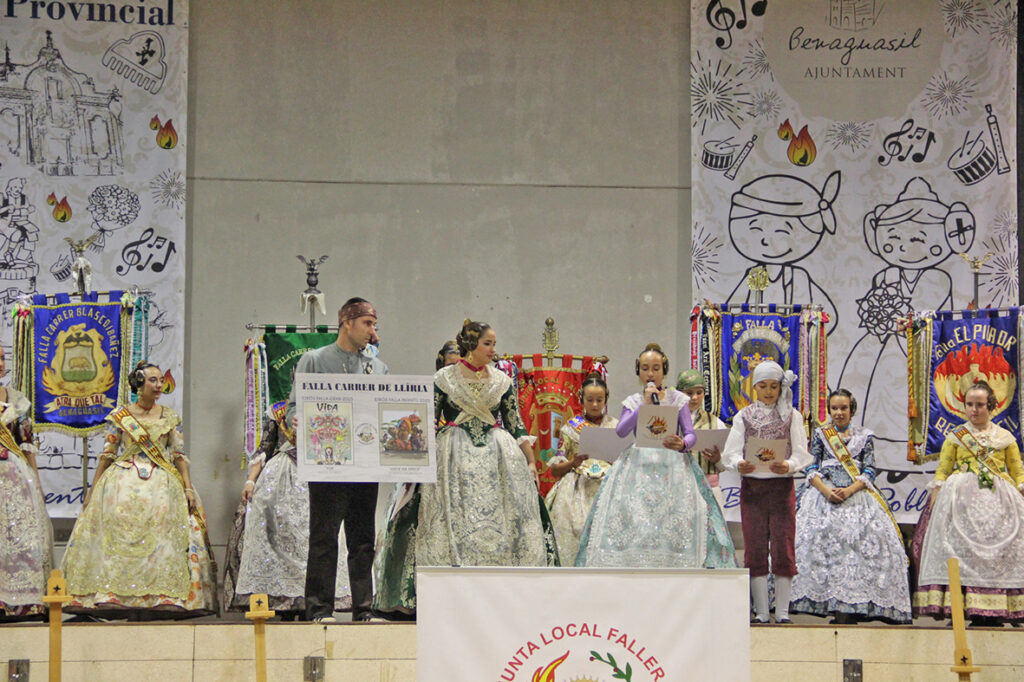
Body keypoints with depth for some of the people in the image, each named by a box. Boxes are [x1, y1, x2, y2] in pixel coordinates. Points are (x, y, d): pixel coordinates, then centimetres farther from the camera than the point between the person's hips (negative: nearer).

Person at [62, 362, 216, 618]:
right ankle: (123, 599, -11)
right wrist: (92, 491, 6)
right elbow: (107, 455, 8)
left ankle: (156, 600, -13)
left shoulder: (170, 417, 10)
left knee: (161, 537, -12)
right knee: (120, 537, -11)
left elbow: (179, 456, 8)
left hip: (161, 486, 1)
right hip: (123, 484, -1)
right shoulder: (120, 416, 7)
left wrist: (188, 487, -3)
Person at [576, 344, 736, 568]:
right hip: (638, 464, 1)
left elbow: (690, 434, 1)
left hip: (672, 465, -1)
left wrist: (682, 444, -23)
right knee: (634, 521, -11)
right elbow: (621, 431, -5)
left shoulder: (677, 399, 8)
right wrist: (645, 405, -11)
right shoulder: (632, 402, 12)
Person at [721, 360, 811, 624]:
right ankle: (761, 611, 6)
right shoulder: (743, 417, 10)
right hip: (752, 486, 1)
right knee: (755, 548, 1)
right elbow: (730, 453, 1)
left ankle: (782, 611, 1)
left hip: (782, 486, -1)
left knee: (783, 547, -4)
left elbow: (802, 454, -1)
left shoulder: (792, 416, 7)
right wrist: (739, 464, -22)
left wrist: (788, 465, -23)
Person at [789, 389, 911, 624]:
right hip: (824, 494, 0)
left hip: (856, 495, 0)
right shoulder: (820, 434, 15)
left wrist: (849, 490, -13)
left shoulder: (864, 436, 13)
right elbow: (812, 469, 7)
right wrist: (826, 490, -12)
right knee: (820, 538, -18)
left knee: (861, 539, -18)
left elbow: (868, 472, 5)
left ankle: (847, 609, -22)